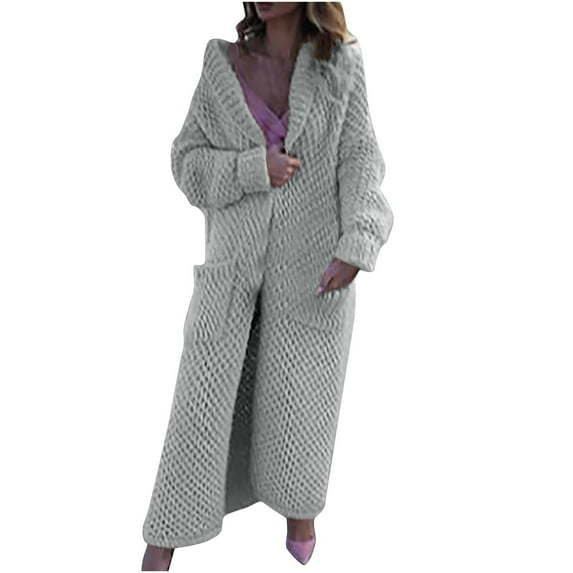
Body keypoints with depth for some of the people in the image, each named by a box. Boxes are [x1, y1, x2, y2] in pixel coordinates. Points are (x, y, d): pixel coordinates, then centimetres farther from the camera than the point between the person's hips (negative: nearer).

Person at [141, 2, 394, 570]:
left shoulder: (341, 64, -2)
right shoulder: (224, 65, 0)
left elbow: (360, 160, -8)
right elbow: (187, 161, 0)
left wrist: (356, 246, -22)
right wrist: (256, 169, -17)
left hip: (311, 261, 0)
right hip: (235, 259, 1)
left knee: (301, 389, 11)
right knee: (204, 395, 2)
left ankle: (298, 502, 40)